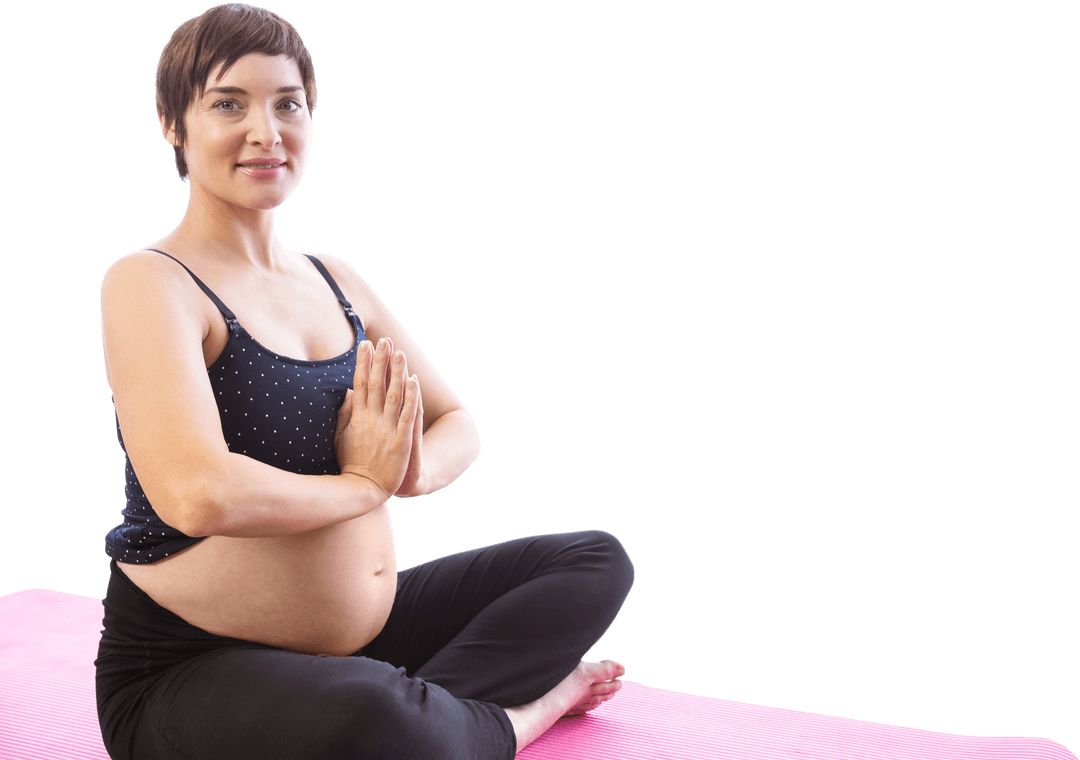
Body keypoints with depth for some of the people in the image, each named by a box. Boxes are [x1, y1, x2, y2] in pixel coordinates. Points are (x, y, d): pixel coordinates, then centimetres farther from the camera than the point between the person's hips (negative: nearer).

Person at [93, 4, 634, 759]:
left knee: (596, 561, 9)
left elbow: (458, 428, 13)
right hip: (190, 672, -7)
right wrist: (361, 483, -14)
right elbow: (200, 496, -30)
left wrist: (412, 468, -12)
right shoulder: (149, 285, -13)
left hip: (362, 635, 8)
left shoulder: (334, 280, 9)